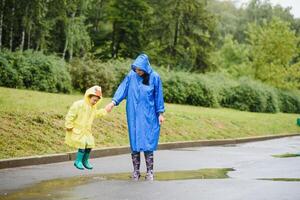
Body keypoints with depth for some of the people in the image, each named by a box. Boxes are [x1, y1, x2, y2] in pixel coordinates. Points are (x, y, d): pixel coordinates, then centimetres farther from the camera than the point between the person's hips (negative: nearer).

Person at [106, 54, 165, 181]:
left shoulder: (154, 77, -3)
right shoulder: (131, 76, -1)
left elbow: (158, 96, 2)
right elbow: (122, 88, -7)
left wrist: (160, 113, 2)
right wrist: (114, 102, -21)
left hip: (148, 115, -1)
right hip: (134, 115, 1)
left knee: (148, 142, -3)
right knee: (134, 142, 3)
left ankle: (149, 171, 4)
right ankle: (136, 171, 10)